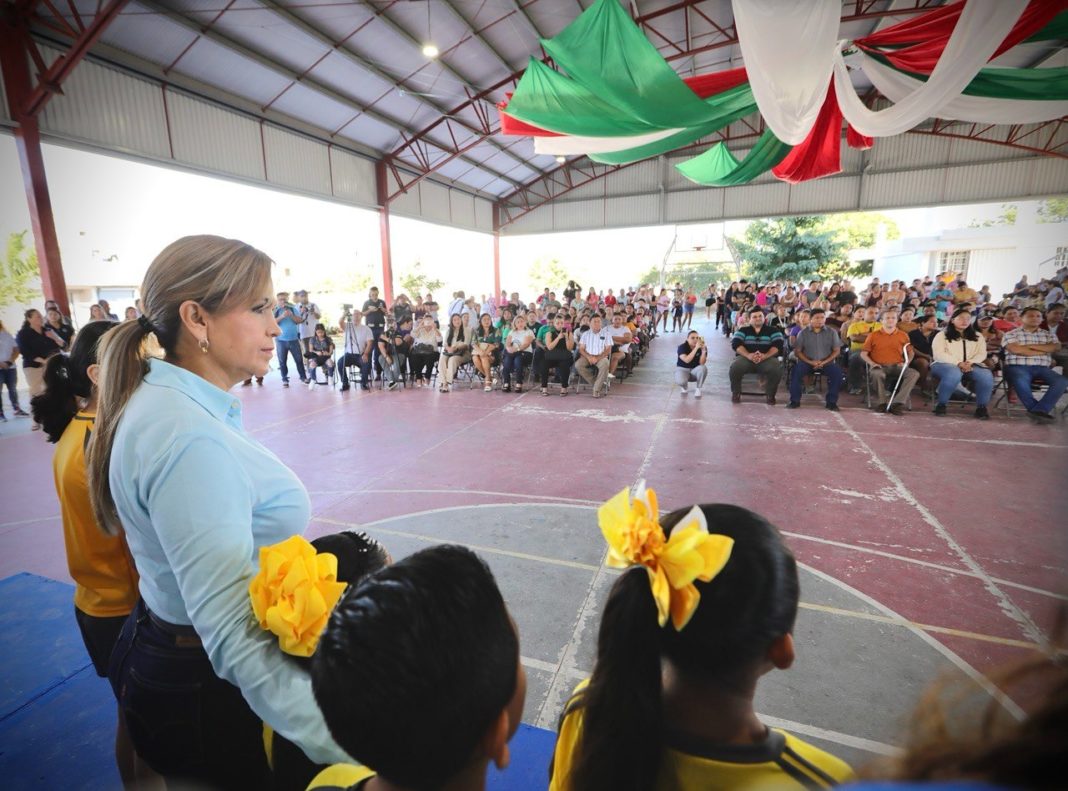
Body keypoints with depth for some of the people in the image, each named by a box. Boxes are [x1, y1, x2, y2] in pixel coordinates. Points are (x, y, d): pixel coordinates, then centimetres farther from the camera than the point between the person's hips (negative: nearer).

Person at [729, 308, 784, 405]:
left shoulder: (773, 331, 15)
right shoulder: (742, 330, 15)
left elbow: (777, 345, -2)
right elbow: (736, 344, -3)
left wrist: (765, 356, -23)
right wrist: (748, 355, -23)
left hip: (767, 358, 0)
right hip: (746, 357, 0)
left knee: (776, 369, -32)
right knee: (735, 367, -32)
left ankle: (770, 394, -5)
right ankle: (736, 393, -6)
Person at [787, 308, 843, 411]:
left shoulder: (832, 332, 6)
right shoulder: (803, 333, 3)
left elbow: (836, 350, 4)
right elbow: (797, 351, -1)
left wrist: (824, 362, -12)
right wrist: (810, 362, -15)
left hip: (826, 362, 1)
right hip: (807, 362, -1)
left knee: (837, 372, -27)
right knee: (796, 370, -30)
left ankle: (832, 402, -11)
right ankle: (795, 401, -17)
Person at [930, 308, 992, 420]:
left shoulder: (978, 336, 23)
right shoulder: (942, 335, 9)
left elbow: (982, 354, 11)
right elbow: (939, 354, -5)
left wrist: (970, 363, -12)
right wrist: (958, 363, -17)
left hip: (970, 366, 4)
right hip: (945, 364, -4)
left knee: (986, 376, -30)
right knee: (954, 373, -40)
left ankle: (981, 407, -15)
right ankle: (941, 404, -24)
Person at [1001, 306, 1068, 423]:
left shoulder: (1049, 334, 23)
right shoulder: (1010, 334, 9)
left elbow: (1056, 347, 4)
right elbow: (1016, 350, -8)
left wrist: (1030, 345, -4)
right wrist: (1043, 351, 0)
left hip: (1042, 368, 5)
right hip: (1018, 367, -4)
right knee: (1021, 382, -39)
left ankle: (1038, 411, -33)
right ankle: (1041, 411, -28)